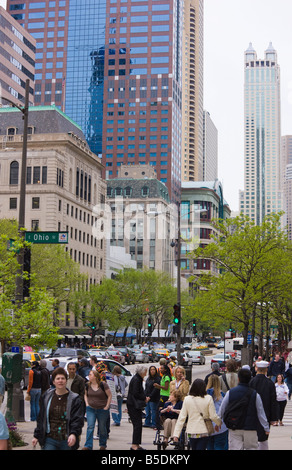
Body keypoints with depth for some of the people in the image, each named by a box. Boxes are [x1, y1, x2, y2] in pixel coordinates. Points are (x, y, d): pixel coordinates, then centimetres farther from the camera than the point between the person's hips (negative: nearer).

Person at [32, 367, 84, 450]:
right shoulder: (46, 397, 7)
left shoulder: (74, 399, -2)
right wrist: (36, 436, 10)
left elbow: (78, 420, -11)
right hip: (50, 440, 1)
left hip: (67, 441, -1)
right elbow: (41, 419, 13)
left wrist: (74, 434, -28)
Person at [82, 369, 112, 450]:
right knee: (90, 427, -8)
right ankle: (88, 446, -8)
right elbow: (85, 394, 18)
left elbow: (109, 395, -5)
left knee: (102, 428, 7)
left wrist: (107, 407, -8)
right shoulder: (87, 385, 0)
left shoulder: (103, 385, -11)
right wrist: (87, 404, 5)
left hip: (102, 410, -2)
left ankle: (103, 445, 24)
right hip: (90, 409, 3)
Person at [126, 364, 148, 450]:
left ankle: (136, 444, 15)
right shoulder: (136, 380, -16)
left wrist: (144, 397, 7)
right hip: (134, 406, -10)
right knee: (137, 425, -10)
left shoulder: (138, 379, 17)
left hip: (136, 405, 10)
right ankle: (134, 445, -8)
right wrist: (145, 398, -10)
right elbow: (135, 394, -21)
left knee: (138, 425, 11)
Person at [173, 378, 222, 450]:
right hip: (204, 431, -2)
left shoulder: (187, 399, -2)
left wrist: (176, 434, 0)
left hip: (191, 432, 2)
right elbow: (213, 416, -6)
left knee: (194, 448, 19)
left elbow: (182, 418, -2)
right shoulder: (208, 398, -7)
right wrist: (219, 423, 16)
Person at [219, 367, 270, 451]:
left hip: (234, 429, 1)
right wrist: (266, 428, 12)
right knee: (251, 447, 13)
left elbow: (222, 409, 4)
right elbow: (261, 413, 0)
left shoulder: (230, 392, -3)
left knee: (234, 448, 3)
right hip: (250, 428, 0)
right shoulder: (255, 394, -6)